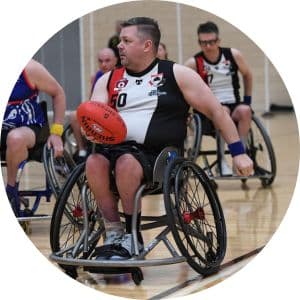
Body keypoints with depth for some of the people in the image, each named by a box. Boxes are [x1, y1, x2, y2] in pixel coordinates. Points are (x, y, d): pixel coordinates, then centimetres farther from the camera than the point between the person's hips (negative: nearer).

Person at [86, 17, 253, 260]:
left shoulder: (177, 75, 5)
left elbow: (216, 111, 6)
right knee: (94, 162, -28)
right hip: (119, 148, 4)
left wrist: (238, 153, 0)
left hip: (161, 158, -4)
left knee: (126, 162, -34)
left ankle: (132, 237, -19)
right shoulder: (109, 80, 16)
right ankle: (113, 235, -20)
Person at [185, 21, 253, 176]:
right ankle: (222, 160, -26)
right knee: (223, 111, -35)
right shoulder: (194, 63, -9)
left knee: (245, 111, -31)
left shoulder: (233, 55, -2)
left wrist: (247, 100, 11)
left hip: (234, 105, 2)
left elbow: (247, 75, 16)